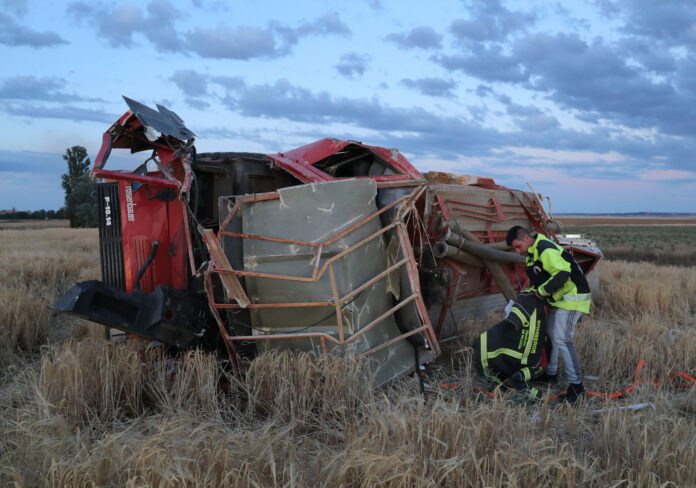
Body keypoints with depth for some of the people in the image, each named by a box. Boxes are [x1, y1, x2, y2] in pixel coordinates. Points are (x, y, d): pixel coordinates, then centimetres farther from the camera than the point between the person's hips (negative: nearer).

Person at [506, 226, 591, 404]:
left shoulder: (546, 250, -22)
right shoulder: (532, 252, 12)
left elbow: (562, 273, -33)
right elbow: (539, 276, 25)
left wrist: (542, 290, -22)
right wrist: (534, 290, 7)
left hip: (572, 297, -11)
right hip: (560, 298, 11)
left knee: (562, 339, -15)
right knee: (550, 334, 18)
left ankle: (576, 385, -11)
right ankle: (550, 374, 32)